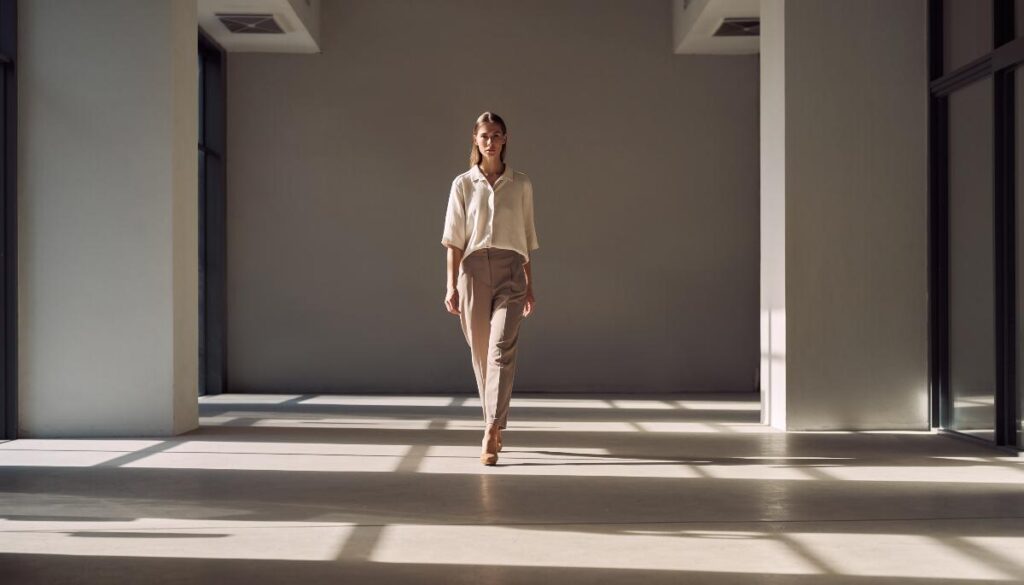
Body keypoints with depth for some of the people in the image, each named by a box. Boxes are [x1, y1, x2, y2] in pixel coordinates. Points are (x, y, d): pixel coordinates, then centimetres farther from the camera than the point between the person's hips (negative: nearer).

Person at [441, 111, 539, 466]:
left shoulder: (521, 185, 9)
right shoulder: (463, 184, 6)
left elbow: (526, 238, 13)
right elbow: (454, 239, 4)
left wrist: (529, 286, 12)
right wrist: (451, 285, -4)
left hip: (510, 270, -1)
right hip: (474, 268, 1)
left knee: (502, 349, -16)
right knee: (481, 352, 7)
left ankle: (491, 435, -21)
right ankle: (495, 427, 25)